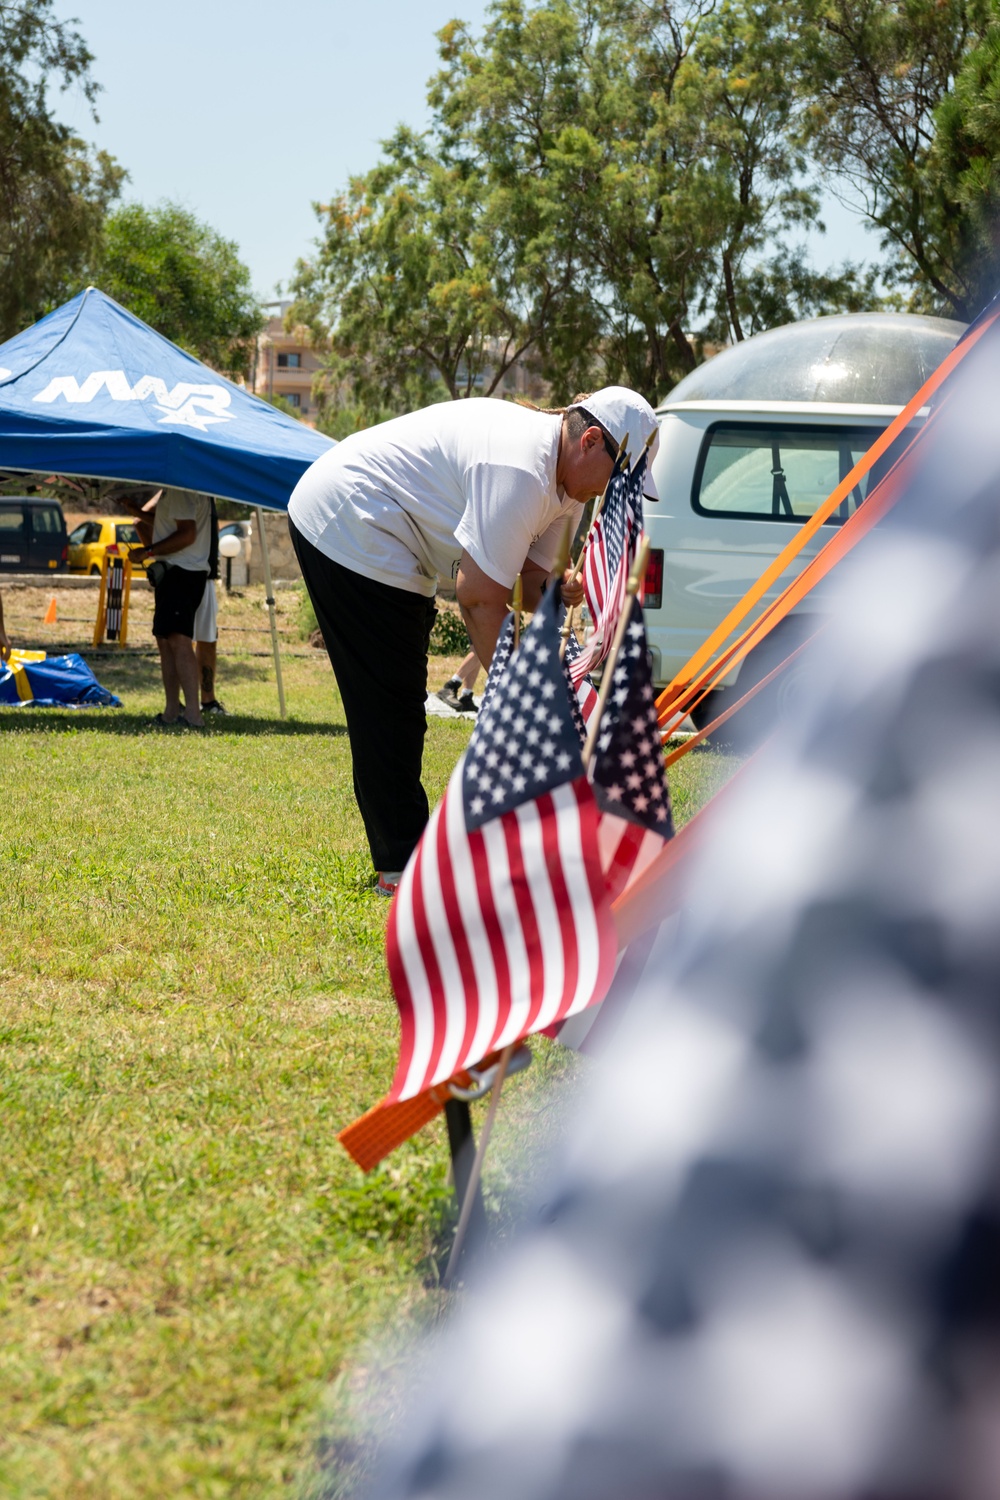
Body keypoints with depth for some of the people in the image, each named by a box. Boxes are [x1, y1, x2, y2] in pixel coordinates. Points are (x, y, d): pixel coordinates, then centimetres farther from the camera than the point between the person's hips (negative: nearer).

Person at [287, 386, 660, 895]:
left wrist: (553, 595, -19)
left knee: (396, 704, 13)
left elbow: (531, 575, 5)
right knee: (389, 702, -10)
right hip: (347, 529, -11)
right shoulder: (520, 471, -29)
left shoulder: (566, 482, 3)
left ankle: (401, 854, 19)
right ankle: (402, 865, -7)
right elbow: (479, 596, -28)